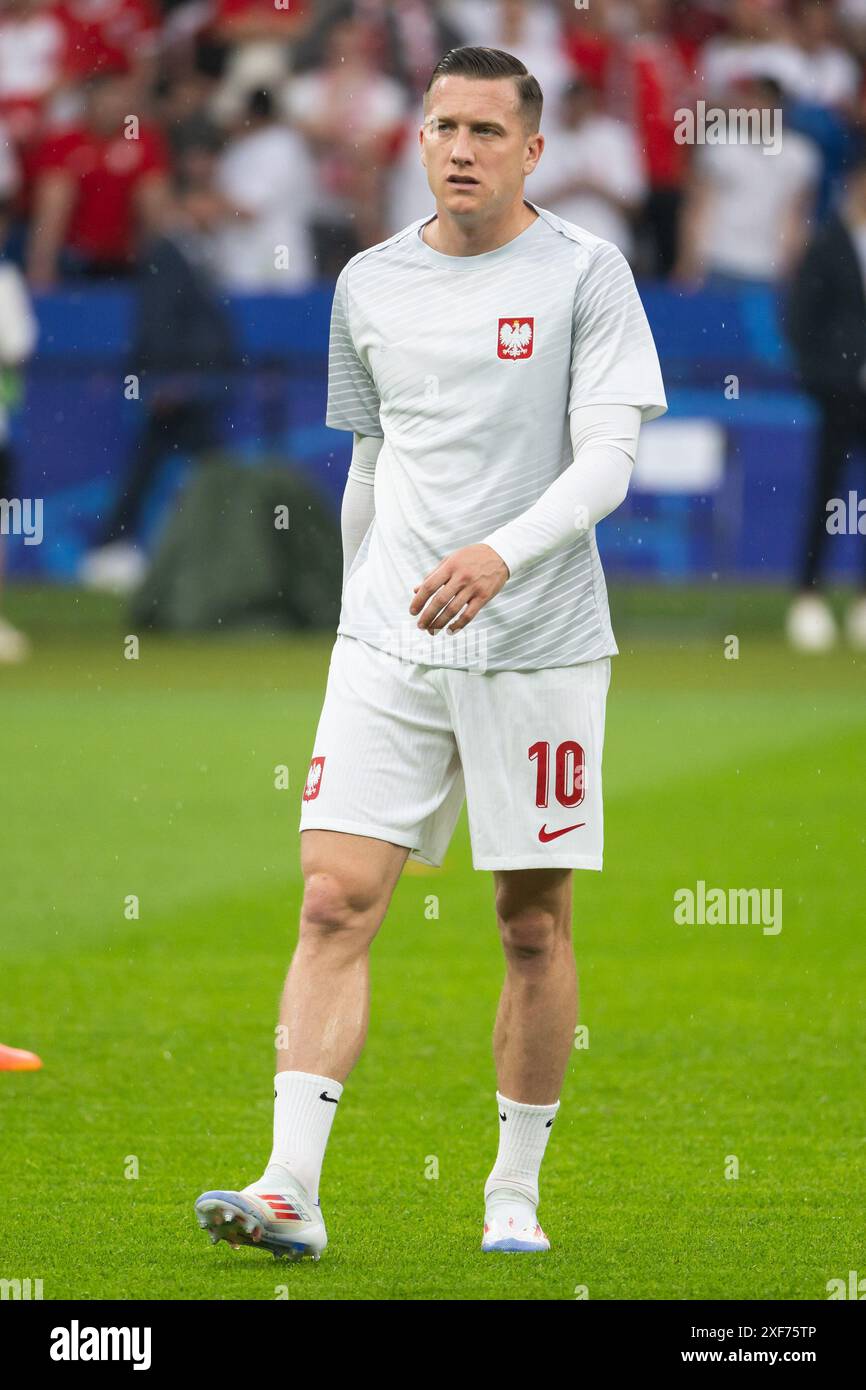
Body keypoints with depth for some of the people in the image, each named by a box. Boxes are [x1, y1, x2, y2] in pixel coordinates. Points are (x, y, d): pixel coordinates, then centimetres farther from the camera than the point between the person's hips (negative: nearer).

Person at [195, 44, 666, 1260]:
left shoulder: (583, 274, -3)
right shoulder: (369, 285, 11)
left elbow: (605, 464, -11)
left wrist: (502, 553, -26)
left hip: (538, 650, -3)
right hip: (388, 647, 3)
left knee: (534, 926, 4)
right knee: (335, 901, -9)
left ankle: (517, 1193, 17)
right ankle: (292, 1192, -14)